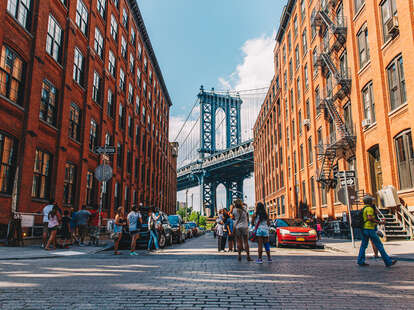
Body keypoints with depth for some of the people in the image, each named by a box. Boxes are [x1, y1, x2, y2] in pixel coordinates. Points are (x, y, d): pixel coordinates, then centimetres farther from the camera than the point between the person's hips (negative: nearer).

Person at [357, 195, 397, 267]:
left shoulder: (363, 209, 18)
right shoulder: (369, 208, -11)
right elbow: (370, 218, -26)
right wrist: (378, 222, -14)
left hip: (364, 229, 9)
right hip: (370, 229, -9)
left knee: (363, 245, 7)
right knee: (379, 245, -3)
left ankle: (360, 261, 4)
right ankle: (388, 262, 3)